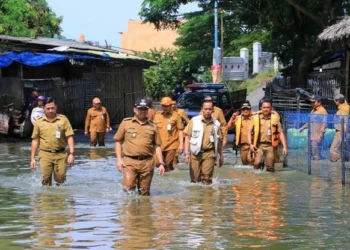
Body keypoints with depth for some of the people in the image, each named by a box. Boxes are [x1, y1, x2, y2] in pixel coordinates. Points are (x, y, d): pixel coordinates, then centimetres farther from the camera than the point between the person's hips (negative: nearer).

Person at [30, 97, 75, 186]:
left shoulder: (63, 120, 2)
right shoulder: (39, 122, 6)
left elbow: (69, 137, 0)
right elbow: (35, 140, 10)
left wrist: (71, 153, -10)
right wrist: (32, 158, 6)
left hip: (60, 154, 0)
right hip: (45, 155, 0)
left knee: (60, 179, 1)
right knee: (46, 179, -5)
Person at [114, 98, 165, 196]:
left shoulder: (152, 126, 11)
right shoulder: (126, 123, 6)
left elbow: (157, 146, 13)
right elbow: (118, 141, 9)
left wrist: (161, 163, 6)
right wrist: (119, 159, 0)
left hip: (147, 163, 2)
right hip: (130, 162, -2)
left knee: (144, 192, 5)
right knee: (128, 188, -13)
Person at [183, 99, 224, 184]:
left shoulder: (216, 124, 9)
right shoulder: (194, 121, 2)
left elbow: (219, 141, 17)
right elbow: (187, 137, 1)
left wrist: (221, 155, 17)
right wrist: (186, 153, -6)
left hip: (209, 153, 1)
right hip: (195, 153, -1)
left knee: (207, 178, -8)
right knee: (195, 178, 1)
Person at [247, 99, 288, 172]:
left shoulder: (275, 118, 3)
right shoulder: (256, 117, 2)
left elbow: (280, 133, 6)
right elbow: (249, 131, 8)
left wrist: (284, 146, -1)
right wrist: (250, 144, -4)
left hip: (270, 146, 1)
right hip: (259, 145, -1)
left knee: (270, 168, 2)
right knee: (257, 163, -21)